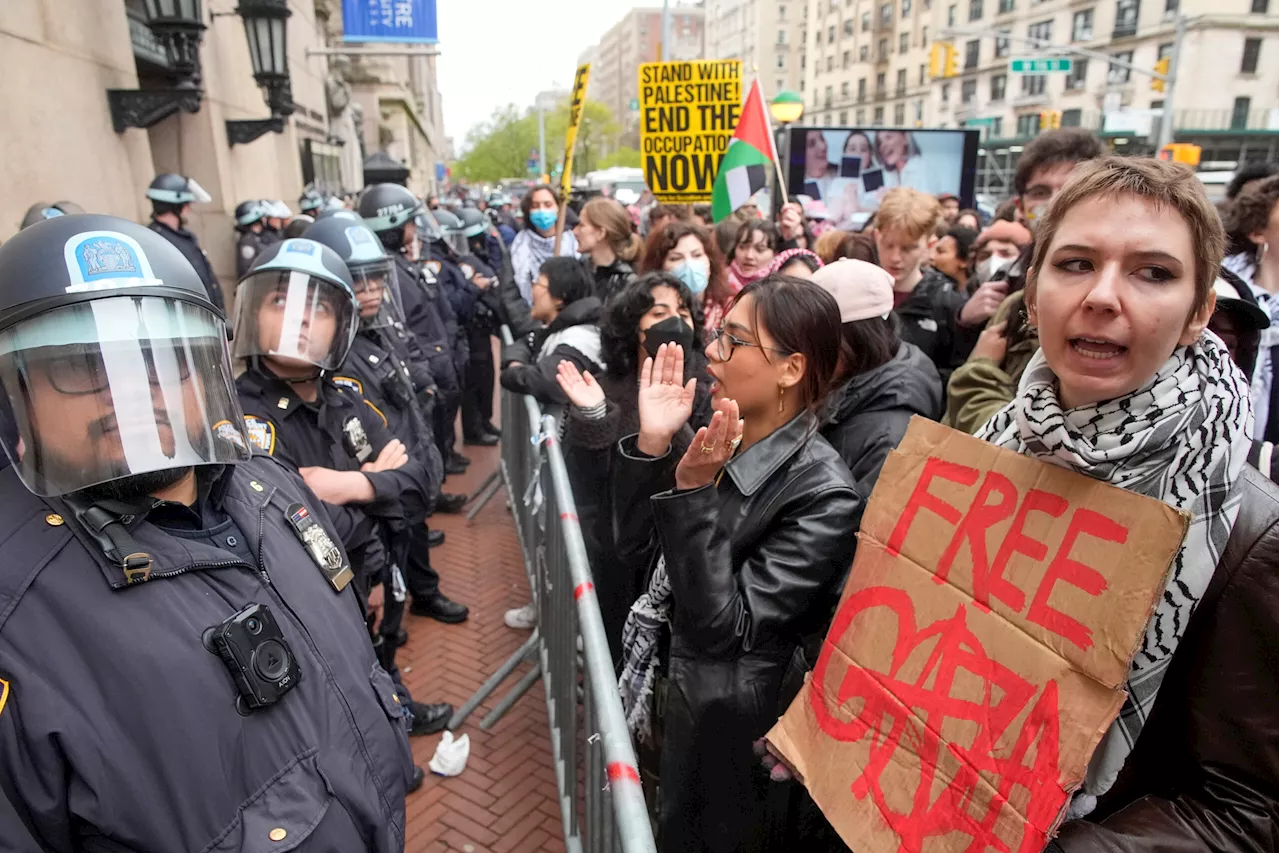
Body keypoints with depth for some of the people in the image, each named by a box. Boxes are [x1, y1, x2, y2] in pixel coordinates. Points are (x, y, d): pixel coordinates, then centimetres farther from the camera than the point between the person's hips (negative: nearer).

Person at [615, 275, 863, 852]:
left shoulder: (823, 494, -27)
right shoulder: (724, 437, -7)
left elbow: (724, 626, -29)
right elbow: (634, 538, -3)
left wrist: (694, 493, -35)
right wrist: (652, 442, -18)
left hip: (728, 717, -6)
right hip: (678, 680, 6)